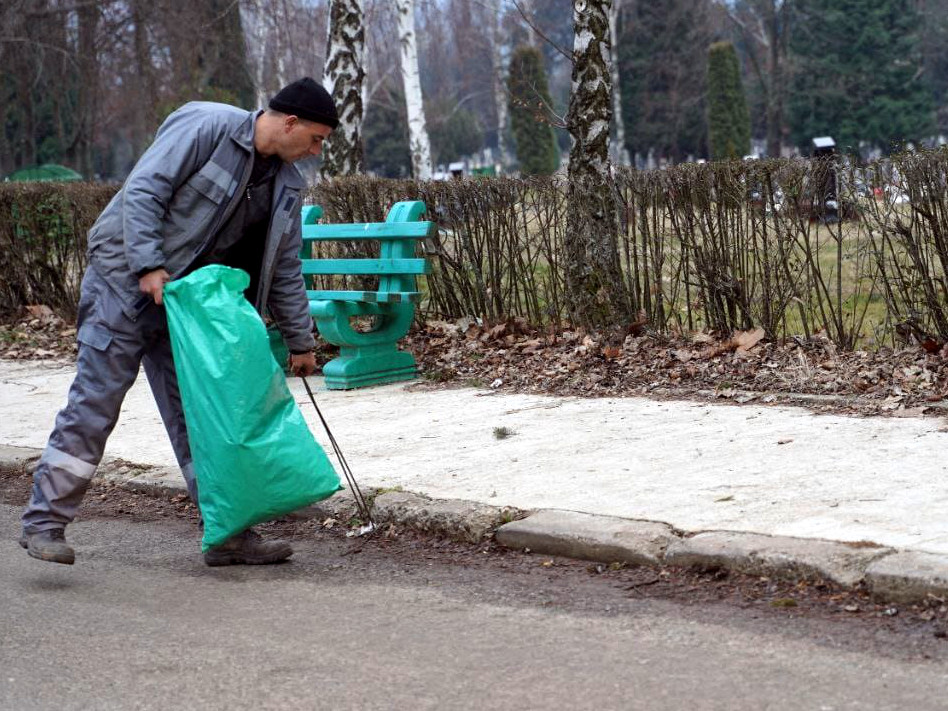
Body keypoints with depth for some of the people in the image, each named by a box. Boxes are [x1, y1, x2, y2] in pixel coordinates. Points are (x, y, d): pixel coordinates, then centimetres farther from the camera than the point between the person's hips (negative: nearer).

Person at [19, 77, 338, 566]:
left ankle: (228, 533, 9)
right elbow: (143, 190, -21)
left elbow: (285, 269, 16)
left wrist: (300, 341, 17)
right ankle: (44, 522, -1)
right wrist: (149, 266, -29)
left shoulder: (286, 181, 8)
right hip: (126, 276, -7)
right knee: (94, 402, -8)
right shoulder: (206, 127, -15)